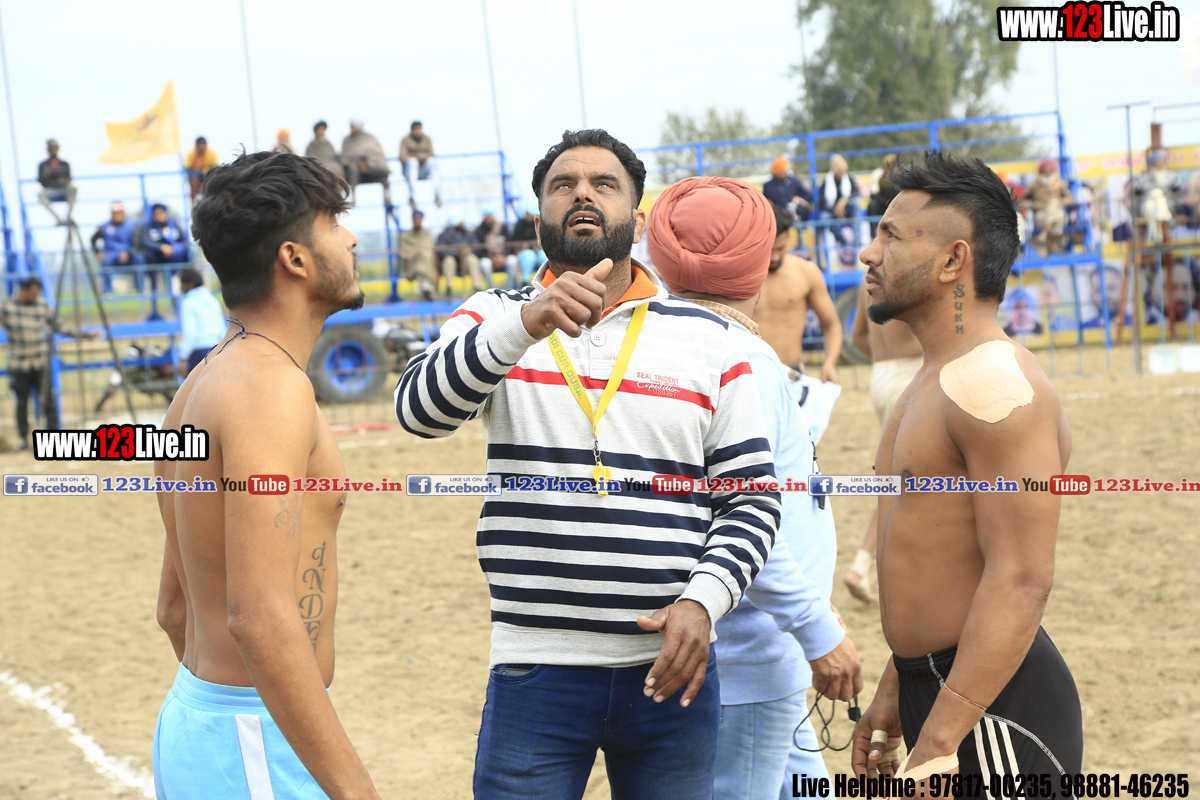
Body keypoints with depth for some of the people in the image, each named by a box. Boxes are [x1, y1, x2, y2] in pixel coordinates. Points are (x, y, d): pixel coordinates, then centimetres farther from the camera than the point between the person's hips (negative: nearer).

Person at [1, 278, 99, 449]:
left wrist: (84, 335, 9)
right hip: (18, 364, -1)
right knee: (21, 403, 2)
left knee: (47, 401, -6)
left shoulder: (43, 306, 1)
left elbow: (60, 326, 9)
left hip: (41, 363, 1)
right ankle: (23, 439, 13)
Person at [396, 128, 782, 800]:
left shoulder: (707, 339, 7)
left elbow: (752, 498, 6)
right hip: (535, 670, -1)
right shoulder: (496, 318, 5)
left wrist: (702, 601, -11)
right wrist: (526, 324, -31)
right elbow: (419, 409, -15)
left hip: (669, 667, 1)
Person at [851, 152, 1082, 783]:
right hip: (934, 686, 10)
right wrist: (893, 696, 23)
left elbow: (1021, 581, -24)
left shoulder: (994, 384, -18)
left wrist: (937, 743, -27)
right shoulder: (935, 383, 15)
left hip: (994, 714, -10)